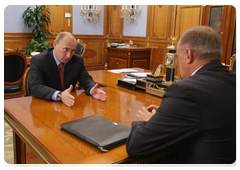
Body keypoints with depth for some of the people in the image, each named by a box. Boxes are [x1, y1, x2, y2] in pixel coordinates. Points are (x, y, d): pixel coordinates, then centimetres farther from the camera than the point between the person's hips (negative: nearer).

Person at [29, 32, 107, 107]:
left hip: (69, 105, 3)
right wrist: (59, 95, -41)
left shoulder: (78, 60, 1)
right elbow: (36, 87, -24)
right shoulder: (38, 60, -12)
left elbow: (86, 80, 2)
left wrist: (92, 90, -23)